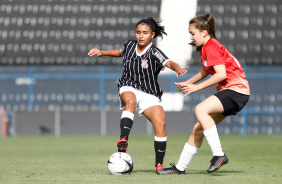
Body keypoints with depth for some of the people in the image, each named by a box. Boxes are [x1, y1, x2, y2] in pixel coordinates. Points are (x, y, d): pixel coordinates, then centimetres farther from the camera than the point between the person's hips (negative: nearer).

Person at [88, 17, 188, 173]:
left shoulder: (154, 53, -14)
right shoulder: (129, 45, 1)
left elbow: (169, 62, -34)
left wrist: (177, 68, -55)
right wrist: (103, 53, 24)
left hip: (149, 95, -1)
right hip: (128, 88, 1)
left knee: (160, 125, -17)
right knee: (131, 101, -37)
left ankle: (159, 164, -5)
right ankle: (123, 140, -46)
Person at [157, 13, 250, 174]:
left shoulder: (211, 47, -15)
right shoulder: (206, 47, 15)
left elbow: (221, 74, -23)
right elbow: (206, 71, 29)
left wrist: (197, 87, -18)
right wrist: (187, 83, 16)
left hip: (236, 90, -10)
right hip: (228, 90, 10)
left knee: (200, 109, -28)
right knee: (198, 128, 9)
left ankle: (219, 155, -26)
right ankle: (180, 167, 18)